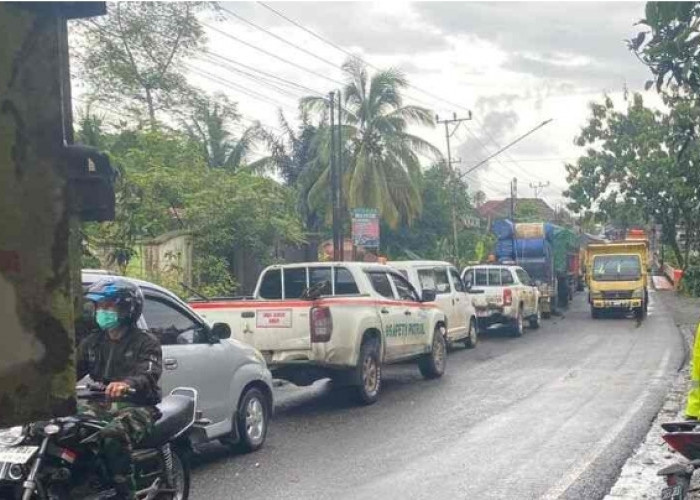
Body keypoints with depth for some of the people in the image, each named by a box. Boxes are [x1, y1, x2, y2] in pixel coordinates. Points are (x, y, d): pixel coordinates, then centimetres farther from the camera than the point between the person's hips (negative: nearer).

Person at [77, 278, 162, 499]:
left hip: (136, 405, -6)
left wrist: (126, 384, -43)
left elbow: (147, 376, -19)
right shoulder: (92, 342, 19)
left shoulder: (146, 342, -1)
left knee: (113, 436, -36)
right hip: (101, 403, 6)